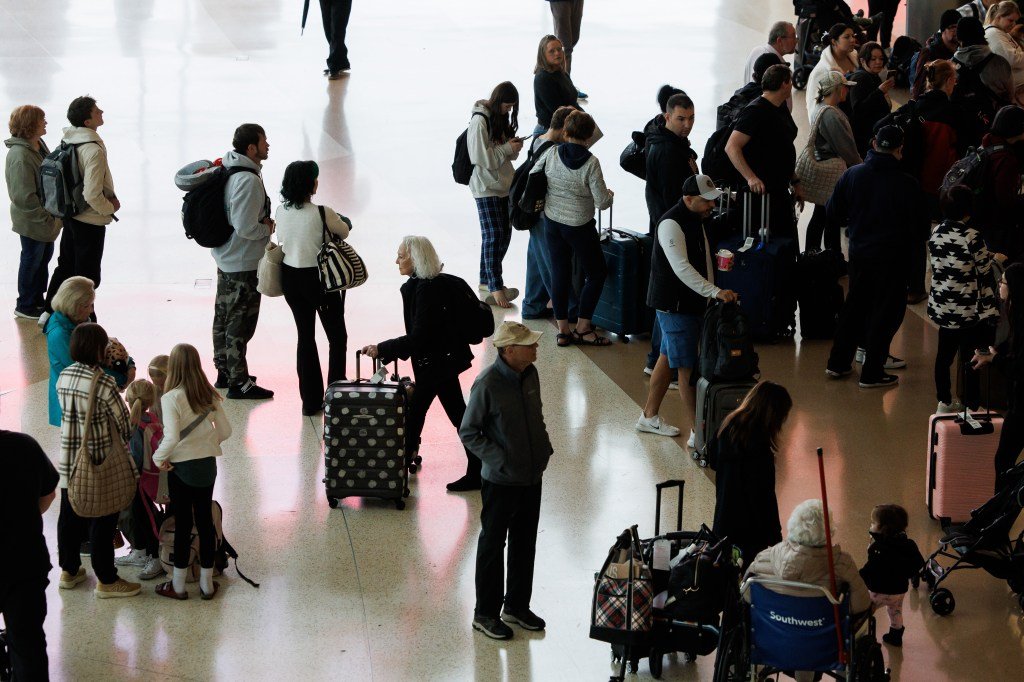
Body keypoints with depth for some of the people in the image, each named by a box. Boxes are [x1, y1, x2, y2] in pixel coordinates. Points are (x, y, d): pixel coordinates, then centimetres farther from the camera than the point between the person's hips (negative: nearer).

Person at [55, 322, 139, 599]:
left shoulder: (63, 377, -2)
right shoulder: (103, 383, -22)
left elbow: (70, 412, 6)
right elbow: (124, 421, -14)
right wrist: (126, 442, 7)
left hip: (68, 461, 7)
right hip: (101, 464, -7)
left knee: (70, 514, 19)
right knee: (102, 521, 5)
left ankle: (69, 571, 33)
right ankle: (107, 581, 15)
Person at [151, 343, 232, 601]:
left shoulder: (171, 398, -18)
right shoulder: (210, 395, -1)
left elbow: (172, 438, -24)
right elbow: (225, 431, 2)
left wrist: (159, 458, -8)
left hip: (182, 467, -5)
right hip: (207, 465, 5)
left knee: (182, 524, 5)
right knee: (205, 521, 13)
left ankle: (178, 586, 16)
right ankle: (207, 582, 21)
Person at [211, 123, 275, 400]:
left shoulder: (229, 170, 5)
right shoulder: (248, 180, -26)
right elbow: (245, 227, -28)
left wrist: (262, 223, 11)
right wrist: (268, 228, -11)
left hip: (226, 258, 10)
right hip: (244, 263, -10)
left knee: (224, 317, 19)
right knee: (240, 323, -1)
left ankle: (224, 372, 33)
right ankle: (239, 384, 6)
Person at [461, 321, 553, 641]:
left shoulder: (530, 374, 0)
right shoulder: (488, 384, -21)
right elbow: (468, 432, -15)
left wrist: (544, 448, 4)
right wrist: (501, 461, -19)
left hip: (532, 476, 7)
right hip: (500, 481, -7)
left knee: (525, 543, 17)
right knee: (492, 545, 7)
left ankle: (517, 606, 32)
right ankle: (485, 614, 19)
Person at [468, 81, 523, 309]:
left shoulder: (502, 117, 10)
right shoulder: (480, 121, -17)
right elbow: (481, 157, -21)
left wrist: (514, 146, -3)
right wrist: (508, 149, -18)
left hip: (503, 184, 9)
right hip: (486, 187, -9)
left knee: (504, 233, 12)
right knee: (493, 235, -8)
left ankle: (486, 279, 25)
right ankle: (495, 287, -6)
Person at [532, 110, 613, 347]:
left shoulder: (552, 155, -8)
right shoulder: (591, 163, -17)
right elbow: (602, 202, -16)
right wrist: (609, 195, 7)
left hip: (552, 223, 4)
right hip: (579, 226, -4)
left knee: (559, 273, 12)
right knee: (597, 273, 12)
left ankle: (563, 329, 12)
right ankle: (582, 328, 9)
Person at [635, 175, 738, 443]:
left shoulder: (697, 220, 10)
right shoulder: (671, 225, -22)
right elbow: (682, 268, -33)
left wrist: (711, 298, 19)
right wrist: (716, 292, -39)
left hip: (691, 303, 10)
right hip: (674, 305, -10)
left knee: (668, 358, 17)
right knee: (687, 368, -9)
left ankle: (649, 416, 29)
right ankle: (697, 433, -8)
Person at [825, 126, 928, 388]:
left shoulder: (852, 175, -6)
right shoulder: (907, 184, -18)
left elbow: (833, 214, 2)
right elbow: (921, 226, -10)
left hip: (858, 253, 5)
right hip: (891, 258, -5)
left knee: (855, 305, 21)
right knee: (887, 310, 8)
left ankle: (838, 363, 27)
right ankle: (871, 373, 10)